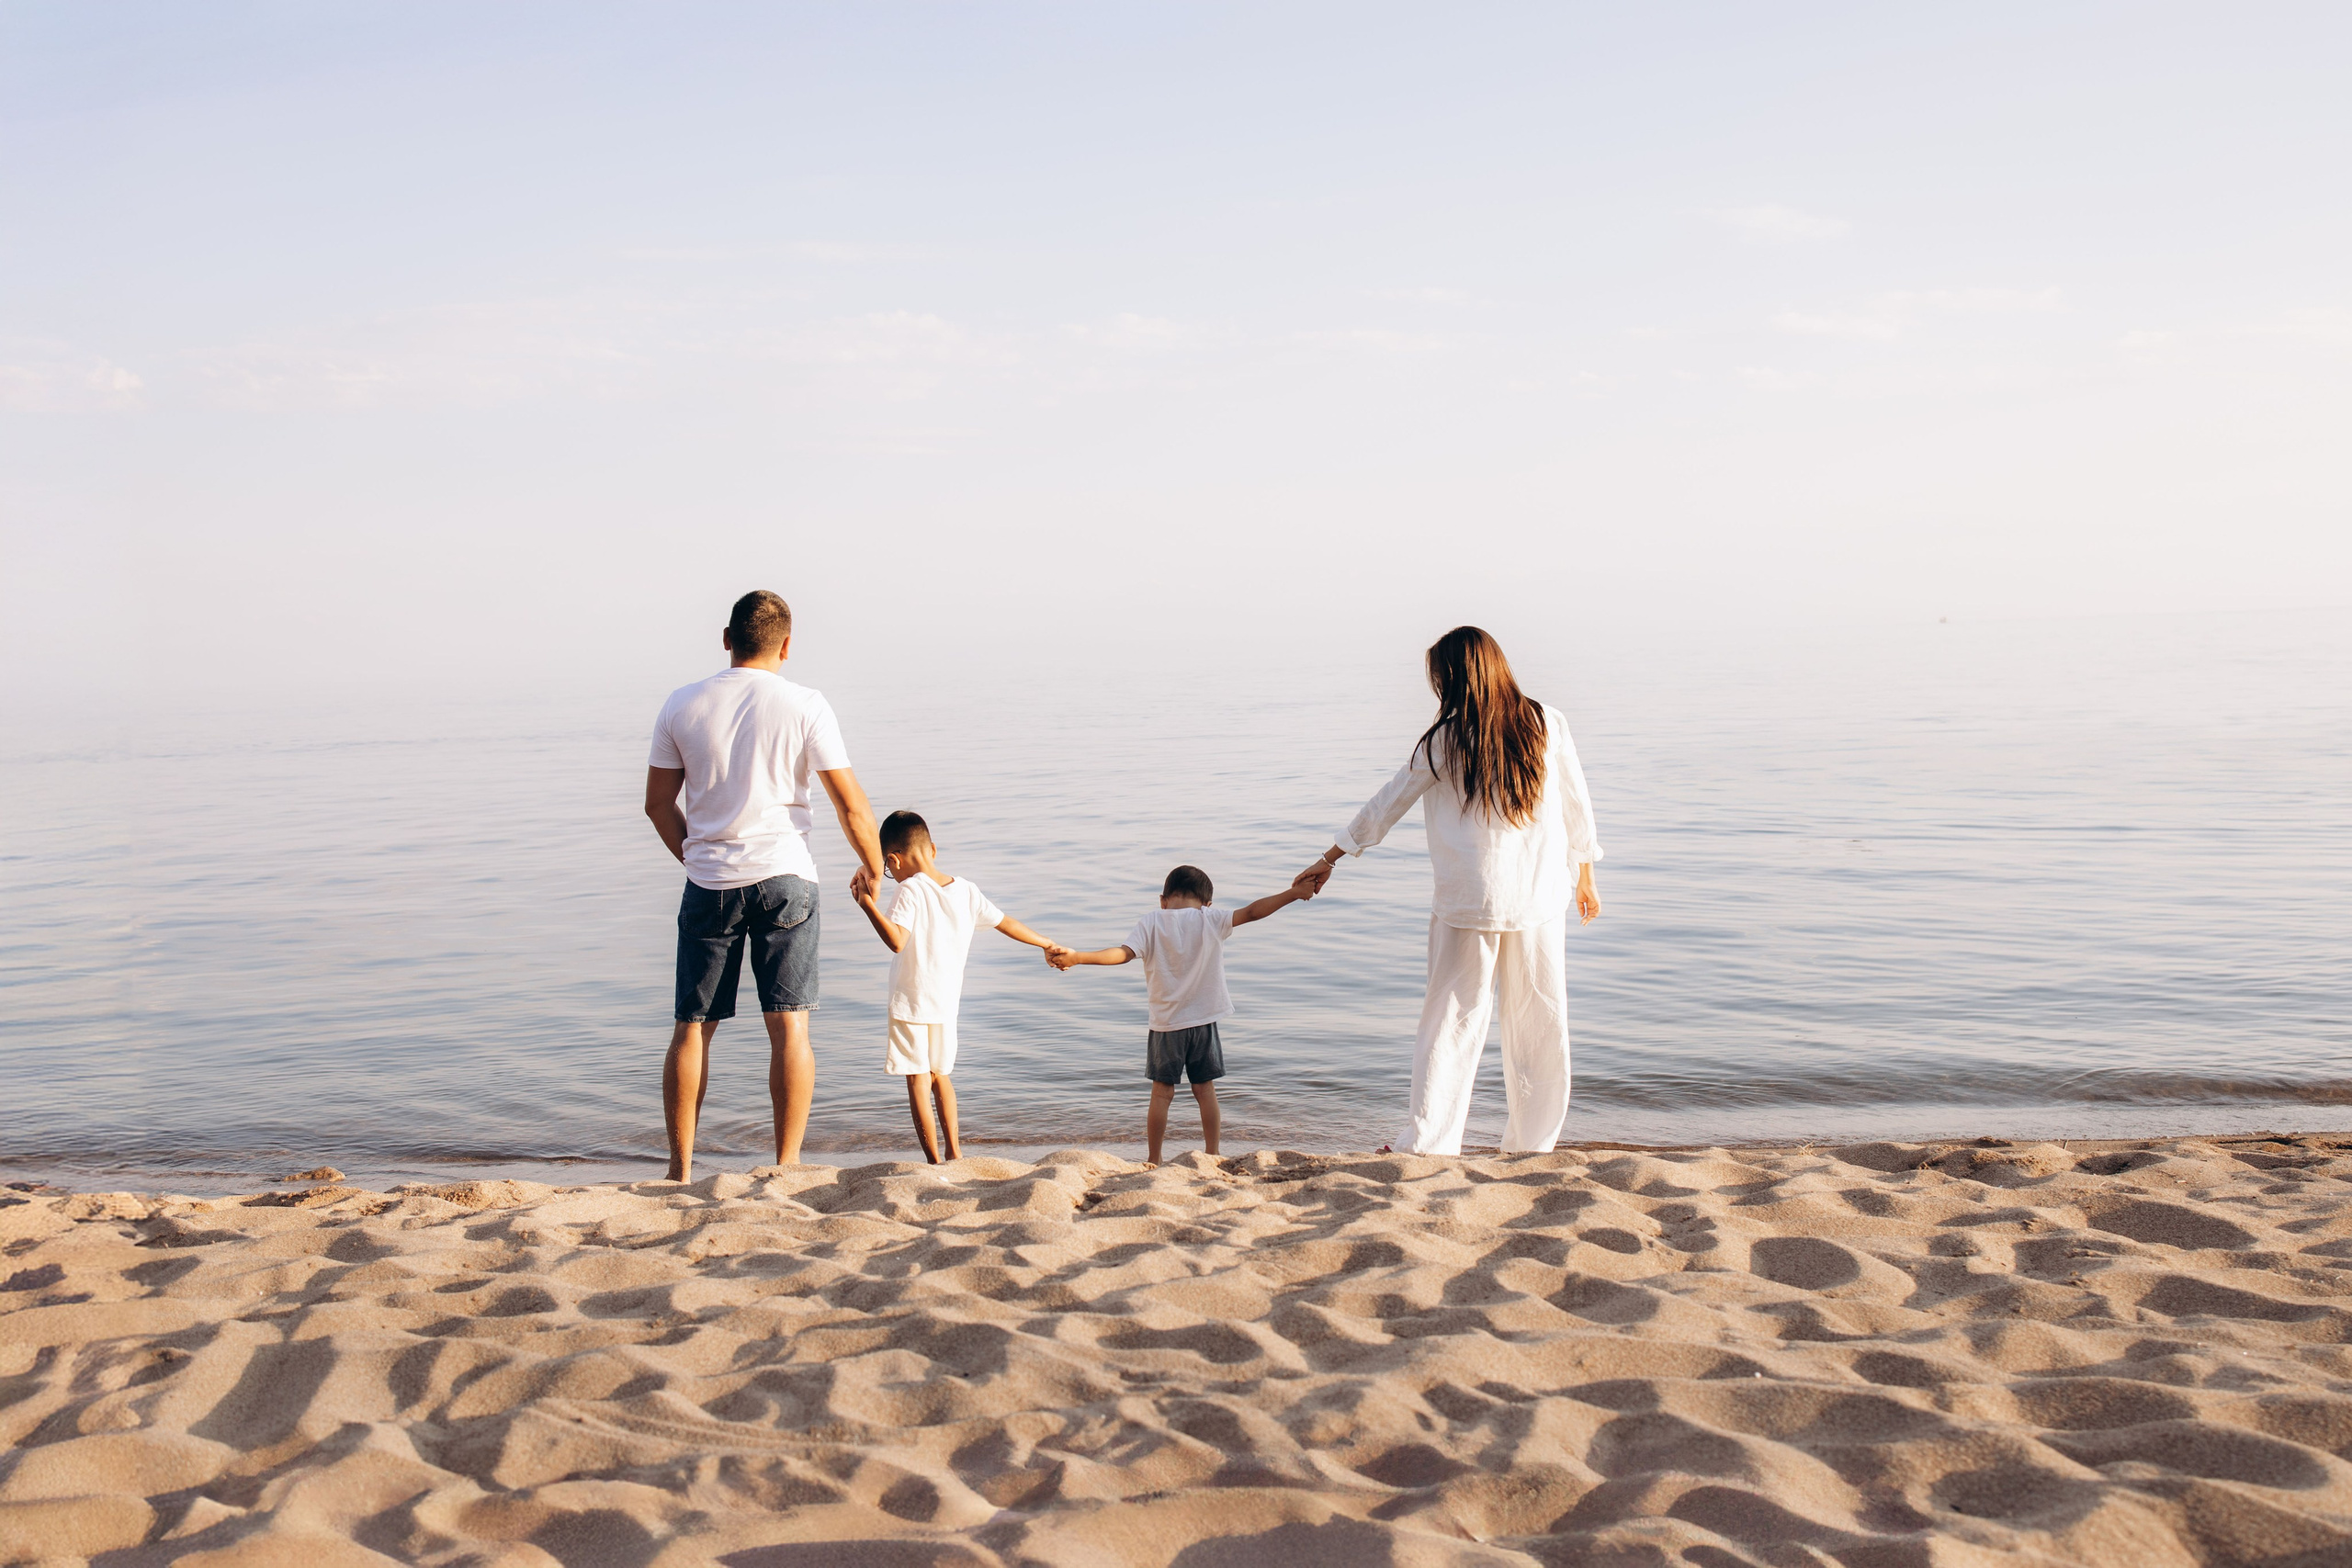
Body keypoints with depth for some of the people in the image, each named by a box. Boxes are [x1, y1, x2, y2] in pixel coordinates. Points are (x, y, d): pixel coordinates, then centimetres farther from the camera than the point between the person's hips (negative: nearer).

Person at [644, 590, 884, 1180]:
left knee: (693, 1027, 9)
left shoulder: (683, 705, 3)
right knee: (789, 1026, 1)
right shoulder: (804, 706, -4)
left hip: (709, 886, 2)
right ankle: (787, 1166, 0)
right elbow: (851, 804, -4)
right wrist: (872, 867, 11)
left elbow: (659, 804, 7)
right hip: (784, 878, -2)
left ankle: (681, 1169, 13)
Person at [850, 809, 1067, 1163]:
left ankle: (933, 1160, 1)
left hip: (911, 1002, -6)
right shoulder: (965, 889, 4)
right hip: (947, 1002, 6)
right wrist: (1047, 945, 23)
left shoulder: (911, 891, -15)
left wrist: (868, 905, -23)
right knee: (940, 1074, 21)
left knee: (918, 1080, 2)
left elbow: (896, 941, -28)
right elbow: (1006, 924, 12)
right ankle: (955, 1152, 22)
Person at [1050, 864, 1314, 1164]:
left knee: (1162, 1092, 6)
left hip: (1165, 1025, 0)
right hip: (1203, 1021, 1)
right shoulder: (1210, 920, -3)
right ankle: (1212, 1154, 12)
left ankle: (1154, 1159, 10)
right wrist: (1294, 893, -4)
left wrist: (1076, 957, -21)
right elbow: (1251, 912, -7)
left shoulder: (1151, 923, -5)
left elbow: (1123, 953, -17)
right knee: (1205, 1089, 10)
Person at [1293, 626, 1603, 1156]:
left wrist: (1329, 860, 10)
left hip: (1470, 899, -3)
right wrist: (1584, 875, 23)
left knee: (1453, 1019, 1)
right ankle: (1532, 1143, 17)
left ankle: (1426, 1145, -1)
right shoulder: (1547, 724, 2)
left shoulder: (1446, 739, -6)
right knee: (1540, 1019, 11)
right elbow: (1577, 805, 9)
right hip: (1541, 895, 3)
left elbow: (1388, 804, 1)